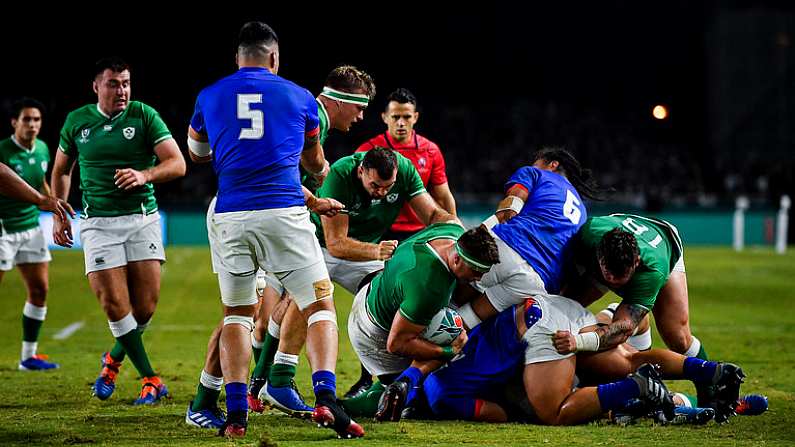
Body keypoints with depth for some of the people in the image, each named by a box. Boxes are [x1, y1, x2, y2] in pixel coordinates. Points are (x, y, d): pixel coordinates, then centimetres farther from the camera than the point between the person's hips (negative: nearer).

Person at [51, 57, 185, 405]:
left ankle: (115, 358, 26)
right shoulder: (77, 121, 5)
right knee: (115, 304, -9)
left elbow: (177, 164, -8)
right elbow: (61, 170, 20)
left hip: (142, 219, -1)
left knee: (146, 306, -3)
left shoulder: (144, 116, -2)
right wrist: (59, 214, 11)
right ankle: (150, 380, 1)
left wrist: (144, 175, -25)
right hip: (98, 223, 1)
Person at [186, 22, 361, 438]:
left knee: (236, 314, 16)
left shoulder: (210, 96, 13)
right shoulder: (299, 97, 11)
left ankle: (236, 412, 4)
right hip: (284, 214, -2)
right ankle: (325, 396, -15)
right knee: (320, 307, 5)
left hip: (230, 217, 2)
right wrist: (322, 170, 50)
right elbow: (315, 162, 26)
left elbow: (197, 153, 31)